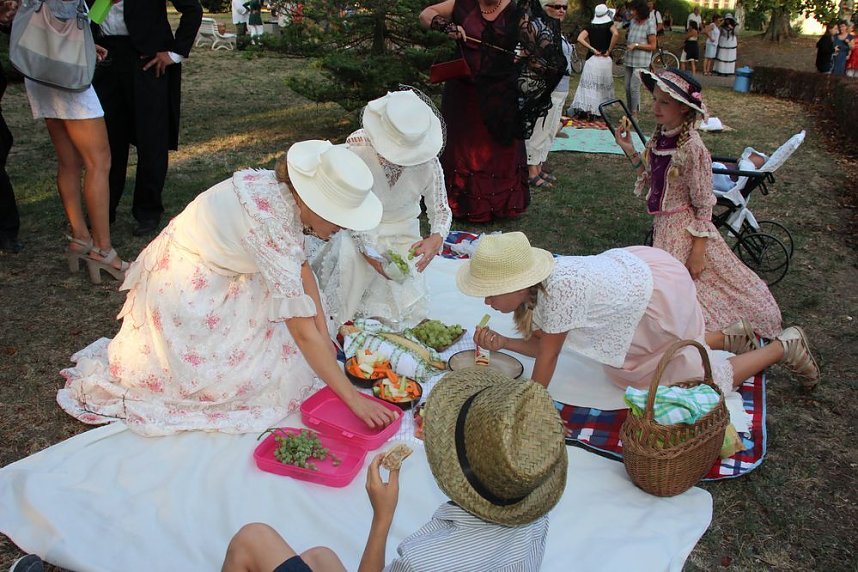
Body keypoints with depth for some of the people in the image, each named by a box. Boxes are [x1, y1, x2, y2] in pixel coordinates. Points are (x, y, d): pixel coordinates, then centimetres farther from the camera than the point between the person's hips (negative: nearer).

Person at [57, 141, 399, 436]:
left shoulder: (284, 190, -9)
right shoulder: (271, 217, -34)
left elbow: (301, 267, 2)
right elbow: (303, 331, -32)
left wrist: (325, 338, -1)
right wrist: (353, 399, -27)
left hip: (212, 277, 8)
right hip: (184, 290, -8)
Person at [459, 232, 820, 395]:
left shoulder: (559, 289, -37)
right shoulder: (532, 282, -12)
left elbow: (548, 357, -26)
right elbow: (541, 343, -4)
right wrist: (501, 343, -20)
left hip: (661, 291, -8)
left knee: (696, 376, 11)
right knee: (633, 365, 25)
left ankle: (784, 346, 29)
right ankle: (729, 337, 36)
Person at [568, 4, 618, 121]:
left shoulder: (590, 27, 7)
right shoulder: (609, 24, 1)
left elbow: (580, 39, -8)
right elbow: (616, 34, -19)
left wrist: (593, 49, -7)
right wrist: (609, 50, -10)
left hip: (591, 59, 1)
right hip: (606, 60, -1)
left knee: (588, 85, 0)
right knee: (604, 85, 11)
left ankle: (583, 107, -11)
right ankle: (600, 109, 11)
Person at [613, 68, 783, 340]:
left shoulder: (692, 147, -23)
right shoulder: (660, 136, -1)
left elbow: (704, 204, -18)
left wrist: (698, 250, -17)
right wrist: (631, 152, 0)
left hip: (685, 228, -8)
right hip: (663, 224, 8)